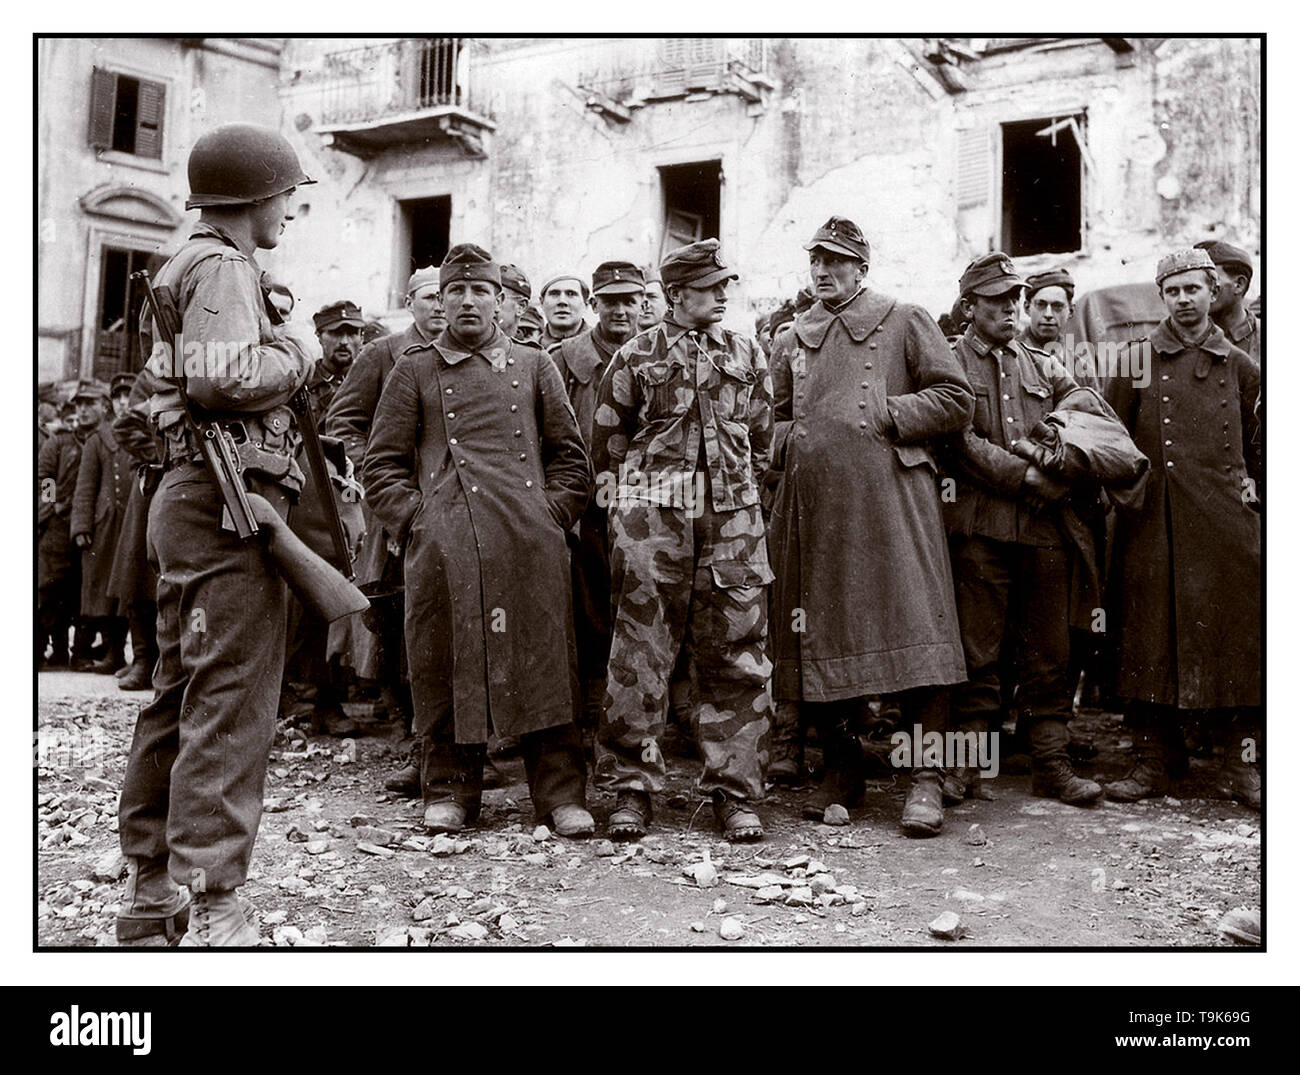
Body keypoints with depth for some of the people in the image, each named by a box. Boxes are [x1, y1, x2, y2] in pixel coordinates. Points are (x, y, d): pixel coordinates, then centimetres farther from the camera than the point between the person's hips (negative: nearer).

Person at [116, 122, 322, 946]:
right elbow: (224, 378, -25)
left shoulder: (187, 267, 24)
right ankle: (208, 910, -8)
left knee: (182, 696, 14)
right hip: (230, 498, -11)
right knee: (231, 704, -10)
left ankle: (152, 890, 23)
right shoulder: (224, 267, -9)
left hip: (192, 500, 11)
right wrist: (299, 351, -9)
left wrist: (284, 349, 12)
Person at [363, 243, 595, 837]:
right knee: (447, 668, 3)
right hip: (445, 549, 0)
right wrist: (415, 520, -2)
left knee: (543, 666, 0)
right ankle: (450, 790, 17)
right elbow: (381, 464, 11)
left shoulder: (534, 366, 16)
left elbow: (571, 456, 17)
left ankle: (560, 793, 9)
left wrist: (551, 516, 4)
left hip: (529, 545, 1)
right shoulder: (415, 369, 13)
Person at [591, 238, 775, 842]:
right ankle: (632, 788, 10)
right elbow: (607, 439, 10)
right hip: (652, 519, -2)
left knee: (737, 660, 2)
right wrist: (632, 497, 7)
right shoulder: (635, 357, 6)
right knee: (640, 652, -1)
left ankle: (734, 792, 12)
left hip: (732, 519, 3)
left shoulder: (748, 357, 14)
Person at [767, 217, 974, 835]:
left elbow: (956, 399, 4)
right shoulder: (792, 341, 21)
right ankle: (840, 773, 17)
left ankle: (925, 780, -4)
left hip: (888, 498, -4)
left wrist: (888, 413, -7)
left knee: (912, 631, -11)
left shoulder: (903, 321, 9)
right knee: (821, 639, 4)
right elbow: (778, 414, 32)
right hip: (812, 506, 4)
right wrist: (787, 443, 10)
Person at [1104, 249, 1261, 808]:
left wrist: (1249, 484, 11)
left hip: (1225, 525, 1)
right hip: (1152, 525, 0)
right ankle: (1151, 759, 10)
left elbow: (1254, 444, 22)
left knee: (1234, 637, 1)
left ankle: (1241, 763, 10)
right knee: (1150, 638, 1)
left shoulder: (1240, 367, 13)